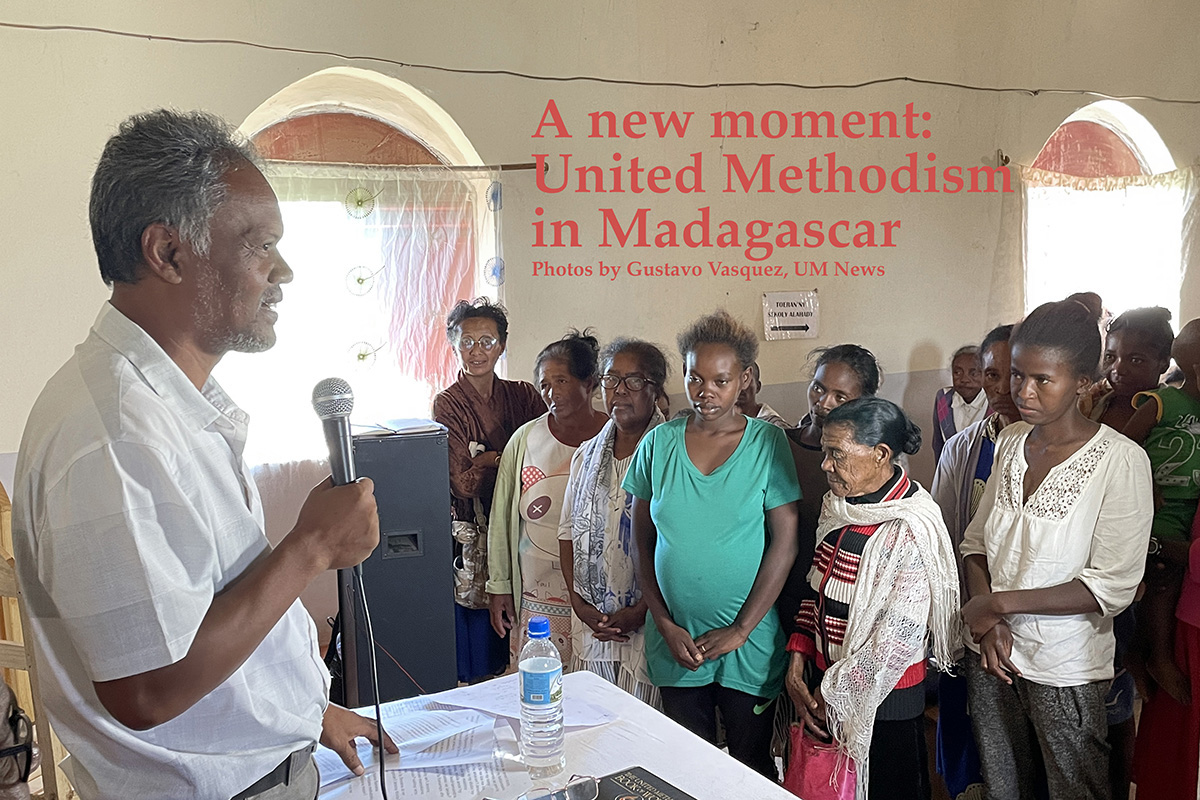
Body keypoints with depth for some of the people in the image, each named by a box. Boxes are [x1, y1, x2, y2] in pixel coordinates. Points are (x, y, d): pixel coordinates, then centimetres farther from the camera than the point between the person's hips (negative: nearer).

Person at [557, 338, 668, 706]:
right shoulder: (587, 455, 10)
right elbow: (568, 534, 11)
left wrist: (640, 612, -14)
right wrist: (579, 603, 1)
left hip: (647, 625, -5)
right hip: (589, 624, 5)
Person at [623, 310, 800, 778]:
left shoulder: (767, 443, -7)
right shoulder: (658, 444, -2)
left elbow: (785, 542, -9)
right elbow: (642, 542, 2)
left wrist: (741, 630, -11)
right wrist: (665, 625, -5)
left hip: (749, 644, -2)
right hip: (675, 641, 2)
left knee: (751, 766, 14)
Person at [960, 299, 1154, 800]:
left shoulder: (1121, 460, -17)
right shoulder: (1010, 442, 0)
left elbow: (1114, 587, -19)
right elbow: (976, 541, 3)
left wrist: (1001, 602, -19)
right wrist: (986, 622, -12)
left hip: (1065, 669, -4)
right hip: (991, 651, 5)